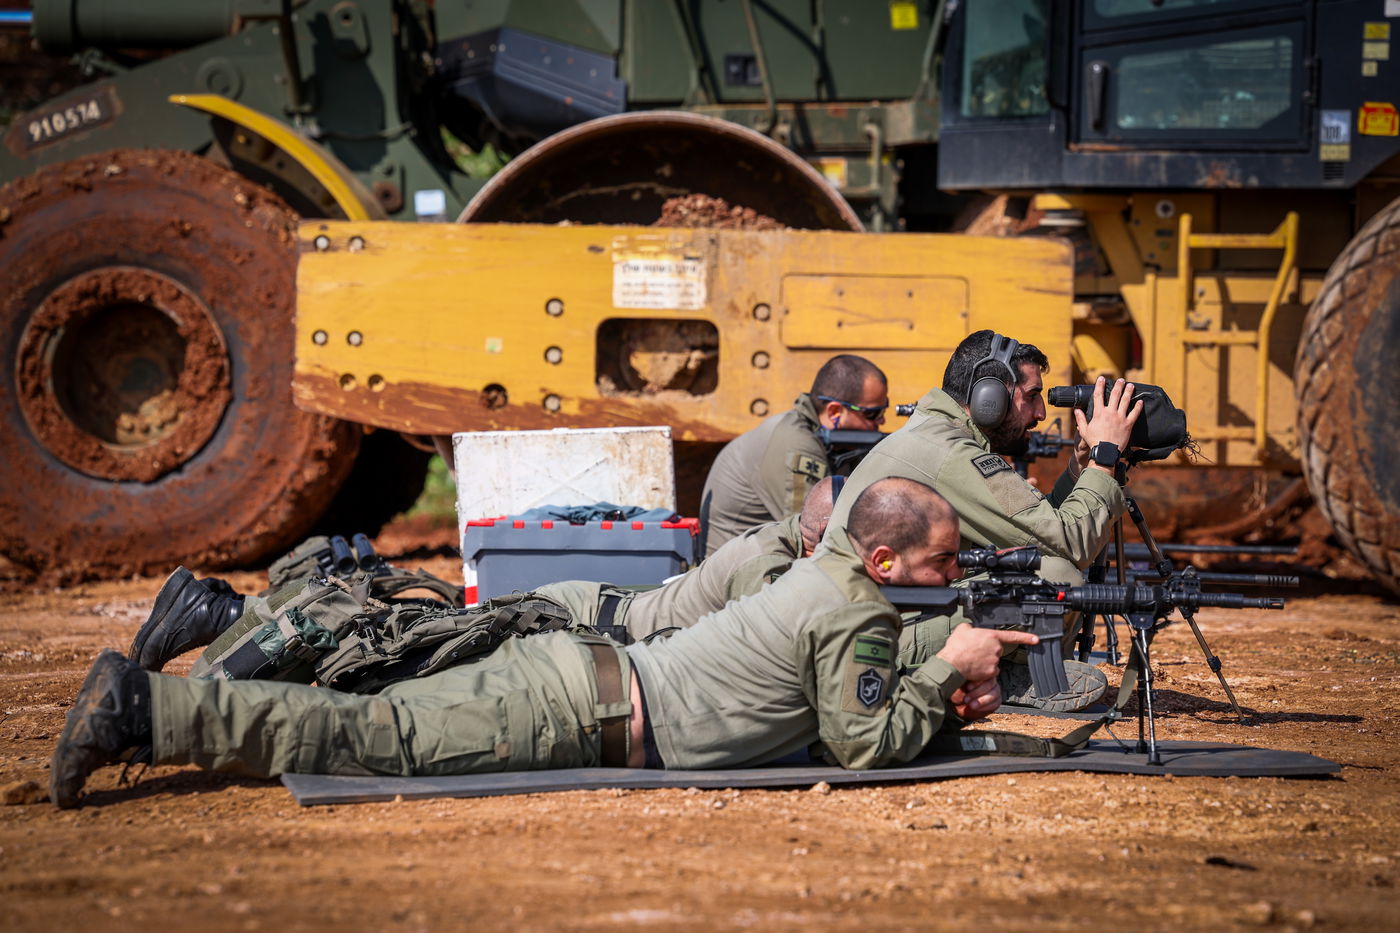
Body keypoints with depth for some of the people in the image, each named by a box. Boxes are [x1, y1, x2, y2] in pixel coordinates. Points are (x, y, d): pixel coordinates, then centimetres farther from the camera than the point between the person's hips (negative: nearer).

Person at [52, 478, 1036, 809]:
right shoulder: (857, 616, -8)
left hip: (569, 666, 8)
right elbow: (864, 743, -12)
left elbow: (848, 704, 31)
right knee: (371, 739, -13)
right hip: (579, 713, -8)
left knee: (372, 724, 6)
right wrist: (946, 674, -1)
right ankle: (141, 706, -19)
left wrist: (948, 698, 17)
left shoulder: (825, 576, 21)